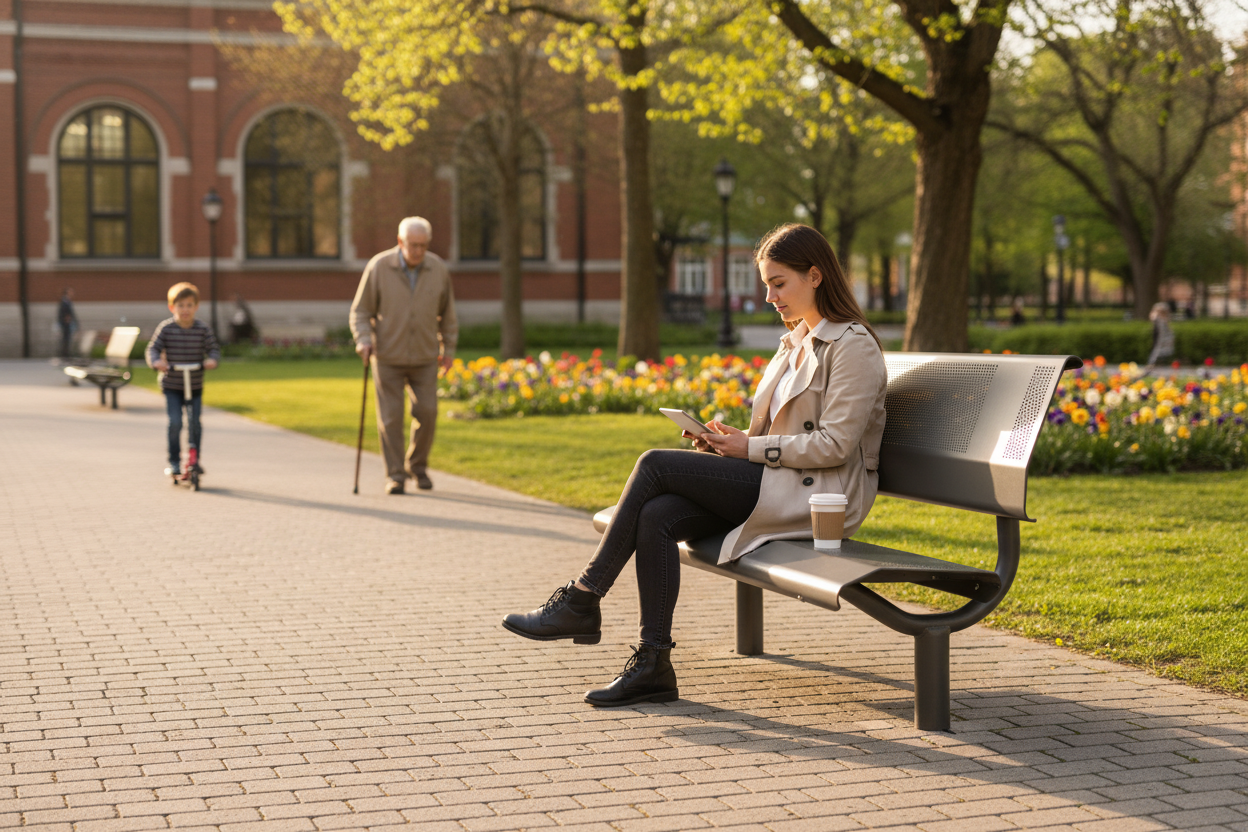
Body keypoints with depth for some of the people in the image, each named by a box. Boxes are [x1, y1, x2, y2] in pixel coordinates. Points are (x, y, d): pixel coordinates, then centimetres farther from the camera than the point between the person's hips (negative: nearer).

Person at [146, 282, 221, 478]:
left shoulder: (203, 329, -4)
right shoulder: (166, 328, -7)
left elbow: (214, 349, -5)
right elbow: (153, 348, -7)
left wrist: (212, 360, -28)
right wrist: (156, 361, -28)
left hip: (195, 386, 2)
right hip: (171, 385, -1)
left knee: (195, 423, 1)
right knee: (175, 422, -11)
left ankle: (194, 459, 18)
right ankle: (174, 462, -1)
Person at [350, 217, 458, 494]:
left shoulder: (438, 269, -6)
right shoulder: (378, 268, -12)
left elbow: (446, 312, 7)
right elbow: (361, 311, -5)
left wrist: (448, 349, 10)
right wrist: (363, 341, -21)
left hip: (424, 357, 2)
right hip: (388, 356, -2)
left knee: (426, 412, -4)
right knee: (391, 416, -4)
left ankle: (417, 466, 17)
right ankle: (395, 475, 6)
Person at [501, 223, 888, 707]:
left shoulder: (853, 345, -8)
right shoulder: (796, 341, 20)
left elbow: (833, 445, -15)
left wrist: (750, 448, -13)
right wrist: (728, 444, 2)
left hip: (820, 495, -8)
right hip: (777, 483, 8)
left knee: (656, 465, -18)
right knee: (656, 517, -18)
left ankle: (581, 602, -10)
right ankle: (653, 665, -17)